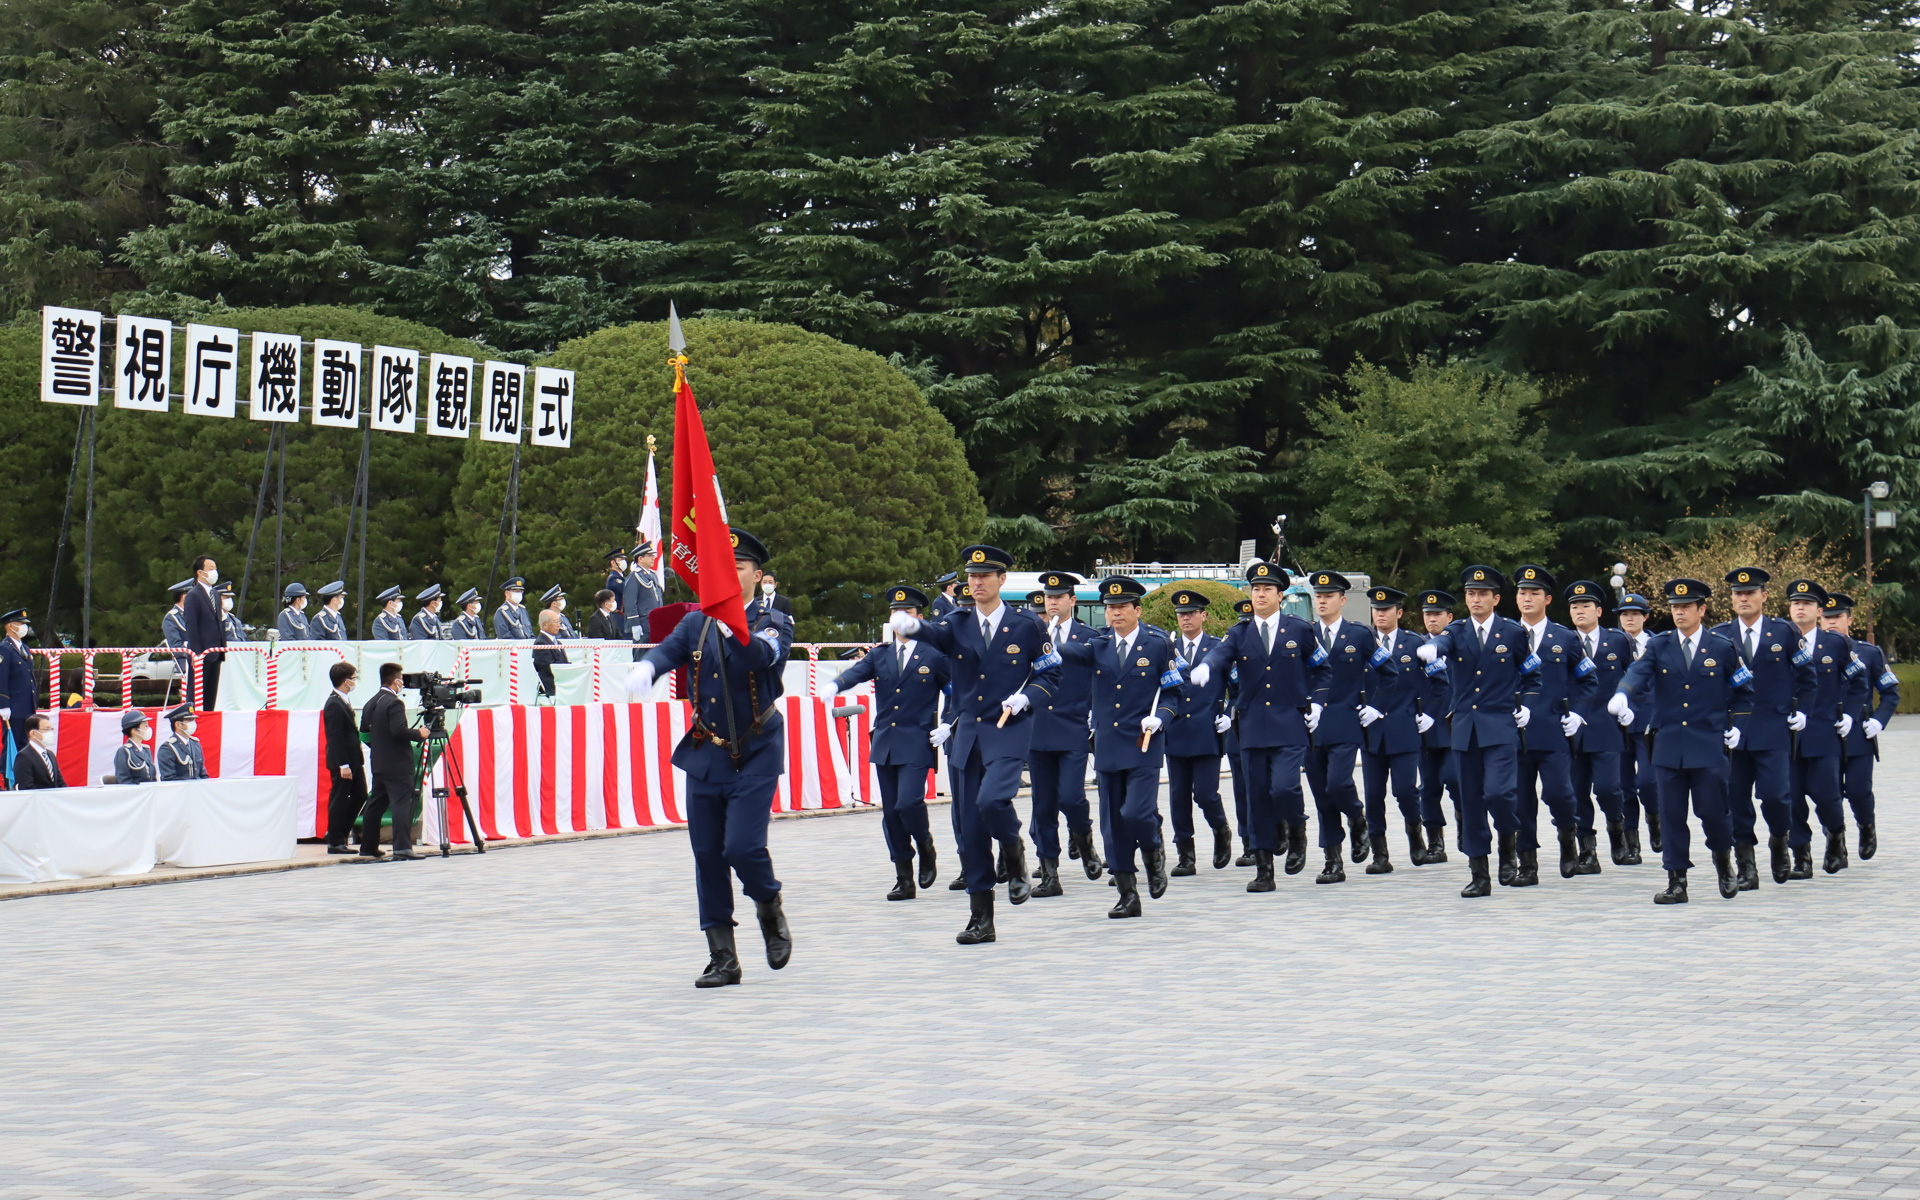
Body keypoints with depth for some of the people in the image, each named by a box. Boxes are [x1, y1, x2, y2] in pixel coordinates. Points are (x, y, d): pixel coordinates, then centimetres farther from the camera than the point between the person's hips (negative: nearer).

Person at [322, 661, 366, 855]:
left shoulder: (343, 701, 13)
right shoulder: (334, 705, -18)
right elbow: (335, 737, -21)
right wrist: (343, 765, -23)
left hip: (353, 760, 10)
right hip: (342, 763, -10)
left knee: (359, 796, 13)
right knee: (339, 800, -2)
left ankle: (342, 832, 22)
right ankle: (335, 842, 5)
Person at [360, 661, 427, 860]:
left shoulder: (370, 704, 12)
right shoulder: (394, 703, -15)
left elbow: (364, 732, 16)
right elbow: (399, 731, -24)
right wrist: (419, 734, -11)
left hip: (378, 765, 9)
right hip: (398, 765, -9)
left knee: (375, 804, 15)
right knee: (402, 803, -12)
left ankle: (368, 848, 20)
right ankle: (402, 848, -20)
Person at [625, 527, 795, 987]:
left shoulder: (774, 623, -2)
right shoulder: (696, 624, 7)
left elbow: (763, 656, -23)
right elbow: (669, 650, -11)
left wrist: (731, 625, -40)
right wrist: (645, 668, -33)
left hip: (754, 758, -4)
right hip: (704, 758, 4)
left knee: (742, 847, -15)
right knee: (707, 856, 4)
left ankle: (771, 910, 17)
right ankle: (723, 958, 13)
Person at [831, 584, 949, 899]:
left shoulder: (934, 655, 1)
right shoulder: (879, 655, 11)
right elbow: (856, 672, -7)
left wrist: (948, 725, -4)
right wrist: (835, 685, -28)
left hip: (917, 744, -4)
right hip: (884, 743, 4)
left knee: (908, 803, -20)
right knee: (890, 813, 5)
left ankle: (925, 847, 10)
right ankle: (904, 880, 13)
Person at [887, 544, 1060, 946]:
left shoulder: (1027, 626, 2)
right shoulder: (958, 625, 7)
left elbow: (1051, 676, 7)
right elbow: (935, 633, -15)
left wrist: (1024, 698, -12)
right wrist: (910, 625, -38)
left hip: (1009, 732, -4)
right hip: (966, 735, 4)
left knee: (992, 800, -29)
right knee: (970, 829, 3)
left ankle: (1014, 855, 4)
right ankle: (981, 919, 11)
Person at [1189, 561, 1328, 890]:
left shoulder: (1300, 630, 4)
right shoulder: (1239, 634, 7)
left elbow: (1320, 668, 16)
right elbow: (1220, 654, -13)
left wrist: (1315, 702, 2)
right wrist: (1204, 668, -36)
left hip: (1290, 726, -2)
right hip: (1252, 728, 2)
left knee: (1284, 787, -19)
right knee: (1258, 798, 3)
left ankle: (1297, 832, 13)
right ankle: (1263, 871, 10)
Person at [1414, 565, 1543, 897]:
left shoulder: (1514, 633, 5)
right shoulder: (1456, 632, 7)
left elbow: (1532, 675, 17)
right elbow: (1442, 642, -17)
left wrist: (1526, 706, 2)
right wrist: (1429, 648, -40)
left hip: (1500, 728, -3)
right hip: (1464, 729, 3)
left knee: (1497, 792, -19)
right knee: (1470, 803, 4)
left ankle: (1509, 844, 12)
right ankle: (1479, 876, 11)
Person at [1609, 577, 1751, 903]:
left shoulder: (1722, 648, 4)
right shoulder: (1658, 647, 5)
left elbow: (1744, 691, 16)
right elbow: (1637, 673, -14)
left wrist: (1735, 725, 7)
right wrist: (1621, 695, -34)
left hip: (1709, 745, -1)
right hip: (1668, 745, 1)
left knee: (1712, 811, -4)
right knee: (1672, 816, 2)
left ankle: (1723, 860, 25)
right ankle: (1676, 882, 8)